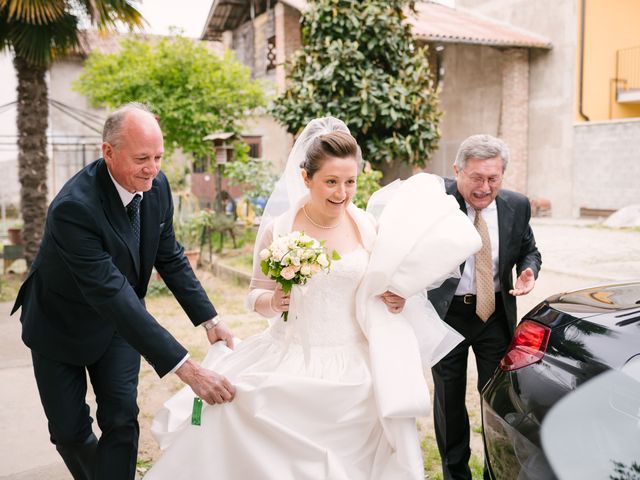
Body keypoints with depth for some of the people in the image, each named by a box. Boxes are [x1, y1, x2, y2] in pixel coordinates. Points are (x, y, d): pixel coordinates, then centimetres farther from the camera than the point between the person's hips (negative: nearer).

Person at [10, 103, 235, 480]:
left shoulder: (157, 185, -17)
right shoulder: (73, 207, -37)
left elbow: (170, 257, -4)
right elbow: (112, 295, -42)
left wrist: (210, 320, -12)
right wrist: (186, 368, -45)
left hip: (120, 319, 4)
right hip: (62, 323, -4)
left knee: (122, 420, -1)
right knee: (70, 430, 8)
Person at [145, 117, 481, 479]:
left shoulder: (369, 228, -1)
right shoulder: (278, 228, -4)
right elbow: (256, 295, 5)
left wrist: (397, 301, -9)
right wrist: (273, 302, -15)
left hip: (353, 365, 1)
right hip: (290, 362, -1)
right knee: (227, 402, -21)